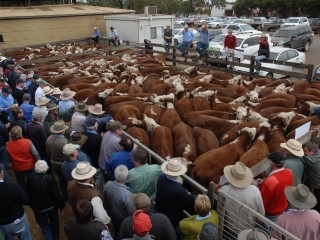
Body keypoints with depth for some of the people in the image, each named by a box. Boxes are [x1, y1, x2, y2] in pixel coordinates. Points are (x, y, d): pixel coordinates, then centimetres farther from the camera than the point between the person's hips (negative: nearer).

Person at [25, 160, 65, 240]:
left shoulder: (30, 180, -22)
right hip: (51, 206, 1)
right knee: (54, 222, 26)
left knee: (43, 224, 22)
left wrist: (32, 205, 12)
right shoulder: (50, 179, -25)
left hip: (37, 207, 0)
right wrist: (61, 205, -2)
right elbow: (57, 194, -19)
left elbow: (27, 195, -7)